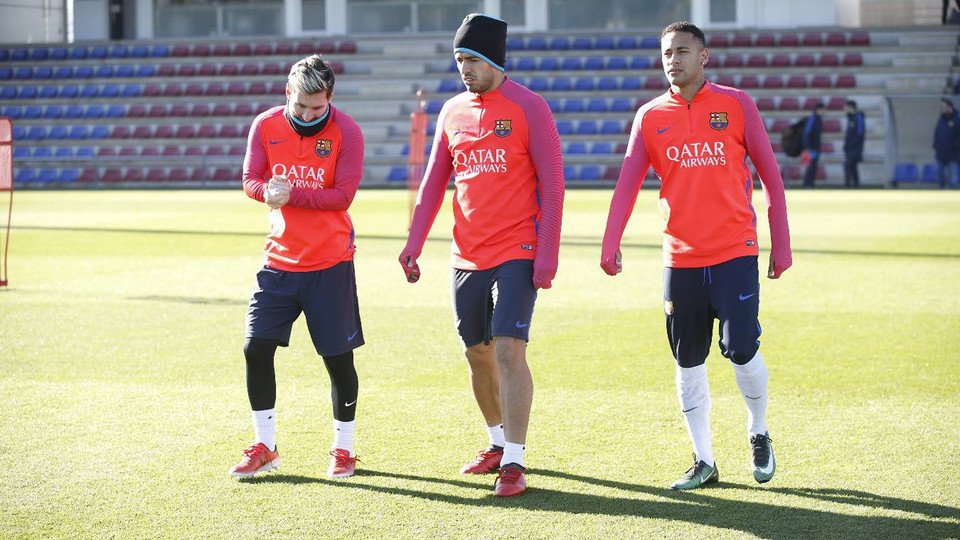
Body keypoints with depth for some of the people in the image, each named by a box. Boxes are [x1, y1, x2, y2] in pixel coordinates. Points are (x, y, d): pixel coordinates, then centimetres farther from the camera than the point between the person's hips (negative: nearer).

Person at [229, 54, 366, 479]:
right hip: (279, 259, 3)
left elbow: (343, 194, -14)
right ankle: (264, 447, 11)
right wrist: (268, 190, -20)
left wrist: (292, 194, -24)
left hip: (329, 263, -3)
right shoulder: (265, 126, 2)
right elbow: (250, 180, 3)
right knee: (256, 346, -2)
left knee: (338, 356, 1)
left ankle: (343, 448, 18)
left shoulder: (346, 132, -9)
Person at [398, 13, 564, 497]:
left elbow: (552, 183, -8)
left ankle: (514, 462, -10)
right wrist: (413, 244, 4)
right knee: (477, 353, 12)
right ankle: (498, 443, 31)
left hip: (517, 253, -6)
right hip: (467, 255, 6)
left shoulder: (528, 108, -7)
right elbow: (433, 182, 13)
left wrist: (547, 253, -14)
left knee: (509, 349, -14)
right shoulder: (452, 112, 9)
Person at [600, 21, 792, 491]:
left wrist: (781, 244, 1)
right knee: (688, 363, 4)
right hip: (680, 257, 3)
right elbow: (627, 184, -1)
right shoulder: (650, 116, 6)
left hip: (734, 252, -3)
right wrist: (610, 245, -14)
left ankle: (758, 433, 19)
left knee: (741, 349, -9)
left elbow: (770, 174, 4)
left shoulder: (736, 104, 1)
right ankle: (704, 462, 15)